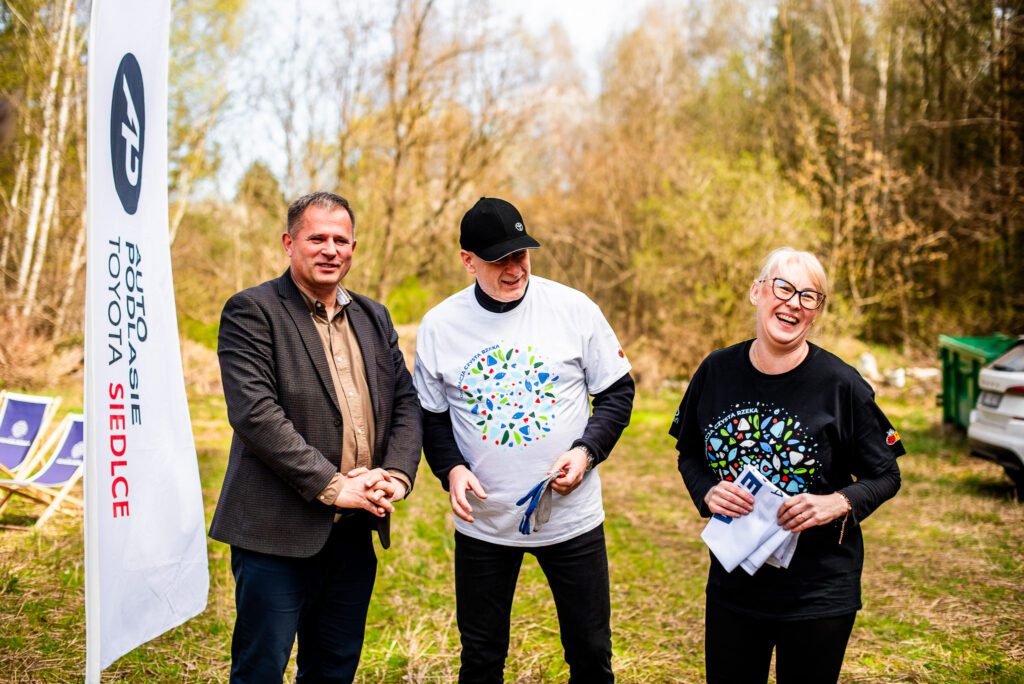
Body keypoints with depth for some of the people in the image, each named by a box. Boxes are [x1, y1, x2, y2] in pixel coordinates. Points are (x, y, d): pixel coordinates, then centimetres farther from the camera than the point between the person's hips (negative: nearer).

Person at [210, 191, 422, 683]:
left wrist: (397, 474, -7)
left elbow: (406, 403, 11)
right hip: (278, 531, -6)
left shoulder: (374, 319, 14)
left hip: (355, 531, 6)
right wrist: (330, 486, -19)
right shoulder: (250, 311, -6)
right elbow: (255, 413, -17)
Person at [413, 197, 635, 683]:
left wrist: (587, 451, -14)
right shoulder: (439, 325, -3)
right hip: (483, 521, 1)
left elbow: (618, 391, 1)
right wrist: (450, 468, -11)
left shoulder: (575, 309, -8)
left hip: (572, 515, -1)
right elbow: (431, 415, 7)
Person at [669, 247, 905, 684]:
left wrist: (839, 503, -21)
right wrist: (707, 491, -10)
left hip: (819, 593, -2)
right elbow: (689, 454, 10)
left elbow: (886, 476, -2)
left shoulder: (840, 384, -12)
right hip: (732, 582, 3)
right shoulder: (717, 371, -4)